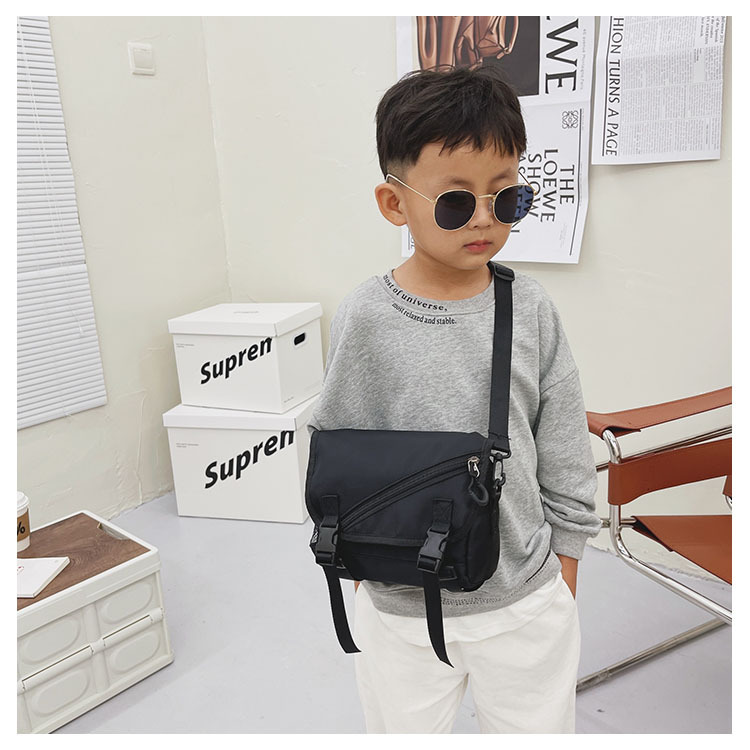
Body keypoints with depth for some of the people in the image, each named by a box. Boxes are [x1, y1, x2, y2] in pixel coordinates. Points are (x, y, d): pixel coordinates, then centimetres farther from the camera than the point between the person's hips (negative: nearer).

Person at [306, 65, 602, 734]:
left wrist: (563, 588, 6)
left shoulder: (531, 309, -8)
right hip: (400, 608, -1)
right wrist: (362, 572, 5)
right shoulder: (364, 320, -13)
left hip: (526, 605, 2)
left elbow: (566, 461, 0)